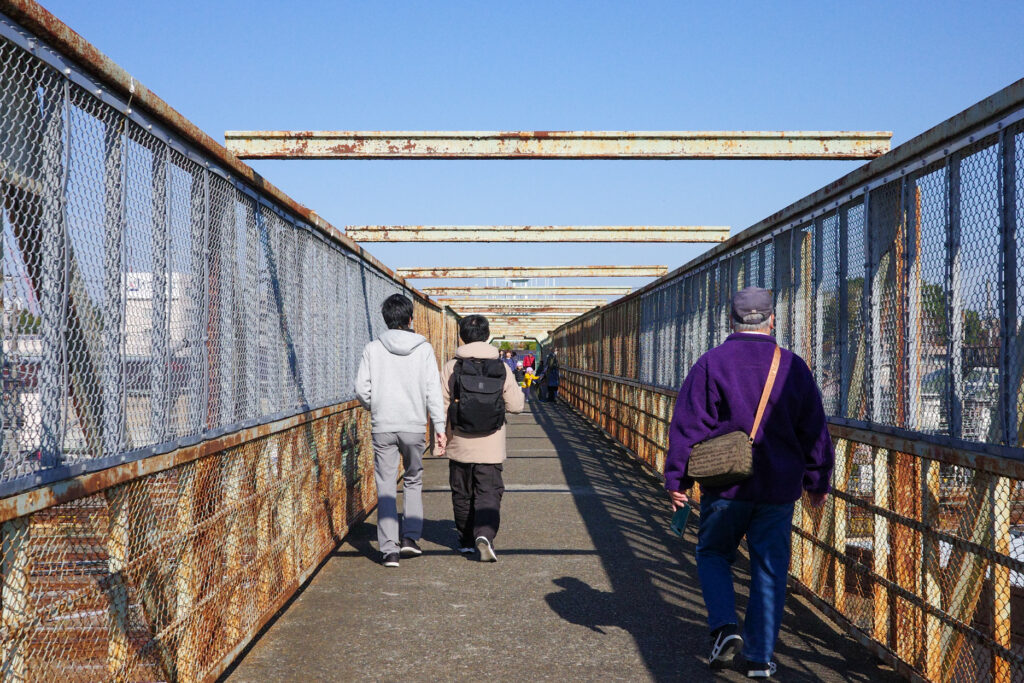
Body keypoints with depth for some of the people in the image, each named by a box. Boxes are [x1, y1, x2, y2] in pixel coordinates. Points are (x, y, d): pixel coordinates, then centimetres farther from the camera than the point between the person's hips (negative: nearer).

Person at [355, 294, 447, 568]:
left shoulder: (373, 349, -1)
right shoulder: (423, 349, -1)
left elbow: (362, 390, -3)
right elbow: (433, 391, -5)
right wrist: (440, 427, -2)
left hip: (382, 427, 0)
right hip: (414, 426, 0)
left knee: (386, 487, 3)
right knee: (413, 480, 19)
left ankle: (389, 549, -2)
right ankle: (410, 536, 10)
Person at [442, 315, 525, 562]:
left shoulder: (451, 368, -5)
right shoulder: (502, 369, -3)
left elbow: (441, 405, -6)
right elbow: (516, 405, -1)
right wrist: (517, 391, 20)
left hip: (459, 445, 1)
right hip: (491, 446, 0)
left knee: (462, 495, 15)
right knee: (489, 494, 0)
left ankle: (466, 541, 26)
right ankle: (484, 535, -22)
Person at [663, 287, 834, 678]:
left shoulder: (711, 363, -6)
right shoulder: (793, 367, 1)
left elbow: (688, 425, -7)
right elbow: (815, 432, 6)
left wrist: (677, 479, -1)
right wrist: (817, 483, 15)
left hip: (725, 485, -2)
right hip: (779, 489, 2)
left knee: (713, 555, 17)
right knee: (769, 570, 9)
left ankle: (724, 626, -3)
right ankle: (760, 657, 10)